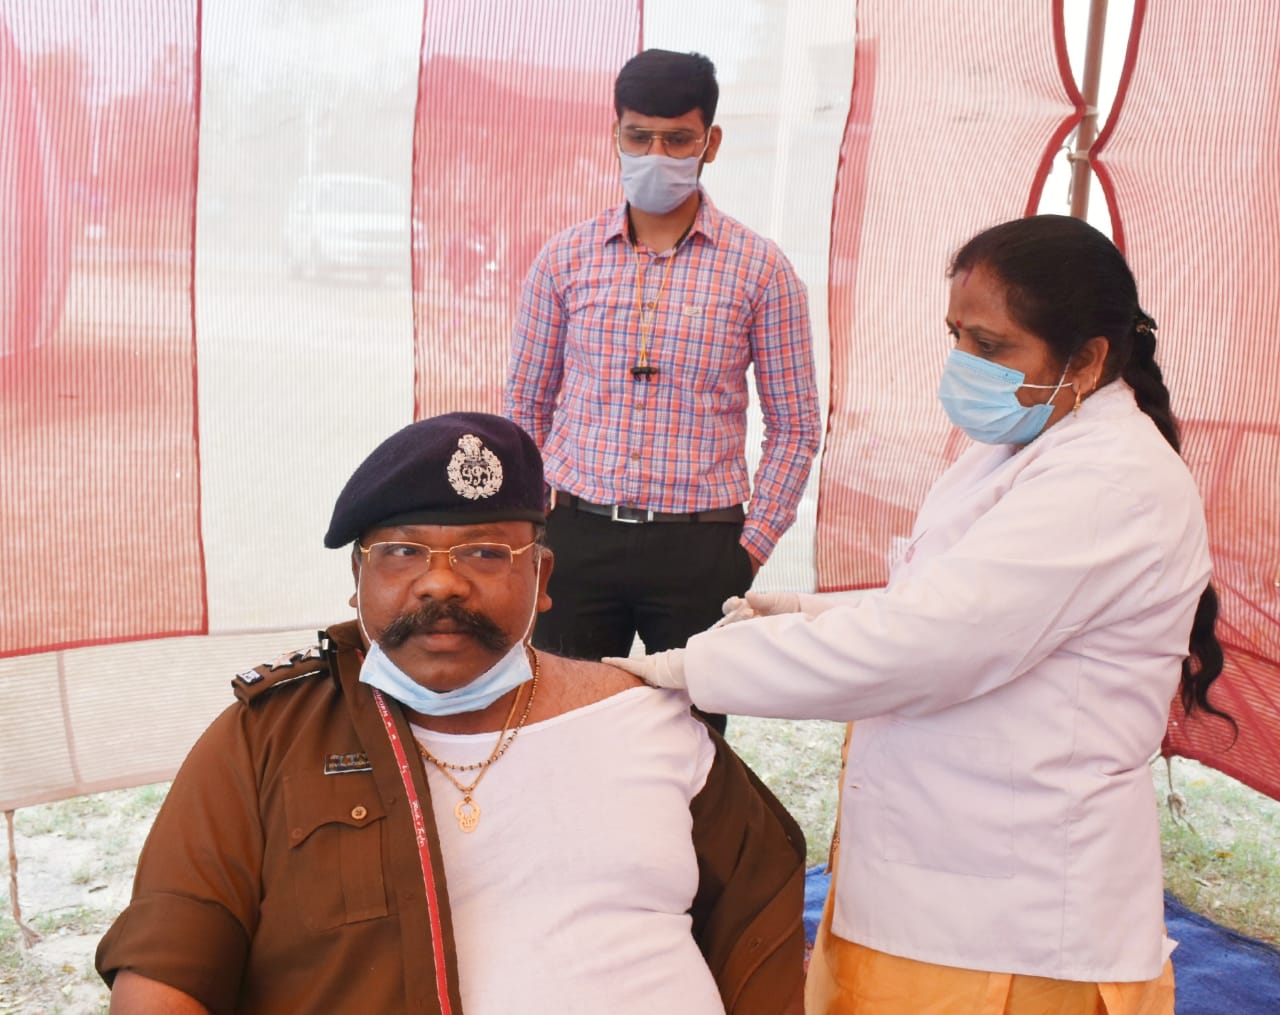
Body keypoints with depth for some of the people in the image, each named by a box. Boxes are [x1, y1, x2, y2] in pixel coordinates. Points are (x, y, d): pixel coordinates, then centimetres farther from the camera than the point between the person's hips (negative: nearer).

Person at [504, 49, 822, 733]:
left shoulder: (760, 268, -1)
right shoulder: (565, 258, 4)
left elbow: (794, 426, 3)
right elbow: (525, 406, 12)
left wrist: (751, 547, -3)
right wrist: (532, 523, 5)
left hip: (700, 547, -1)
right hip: (576, 539, 2)